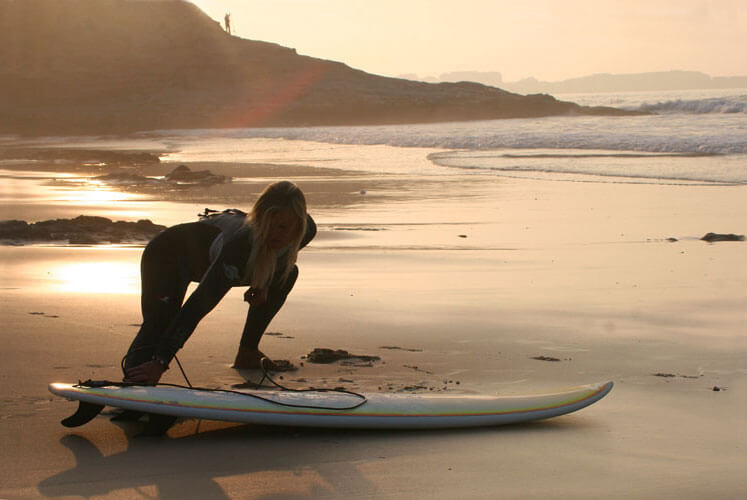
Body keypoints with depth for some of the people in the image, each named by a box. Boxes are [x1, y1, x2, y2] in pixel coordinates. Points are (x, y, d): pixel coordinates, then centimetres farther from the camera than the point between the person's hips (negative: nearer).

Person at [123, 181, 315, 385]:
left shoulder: (307, 229, -24)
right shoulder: (240, 244, -42)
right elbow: (198, 305, -44)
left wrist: (263, 282, -11)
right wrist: (160, 362, -47)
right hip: (169, 251, -7)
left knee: (287, 274, 6)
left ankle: (247, 355, 10)